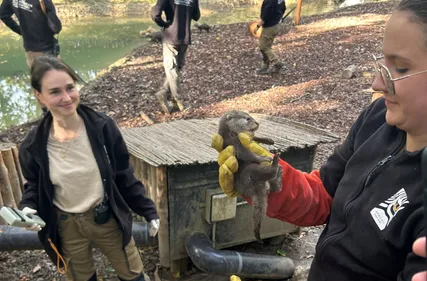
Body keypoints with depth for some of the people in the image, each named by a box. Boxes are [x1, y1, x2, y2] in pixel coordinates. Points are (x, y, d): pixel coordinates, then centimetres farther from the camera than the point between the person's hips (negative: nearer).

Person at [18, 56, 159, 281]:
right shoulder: (33, 146, -15)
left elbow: (124, 176, -6)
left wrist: (148, 211, -2)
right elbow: (34, 187, 4)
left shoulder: (102, 127, -17)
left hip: (108, 219, 0)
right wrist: (27, 208, -17)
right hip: (66, 227, 1)